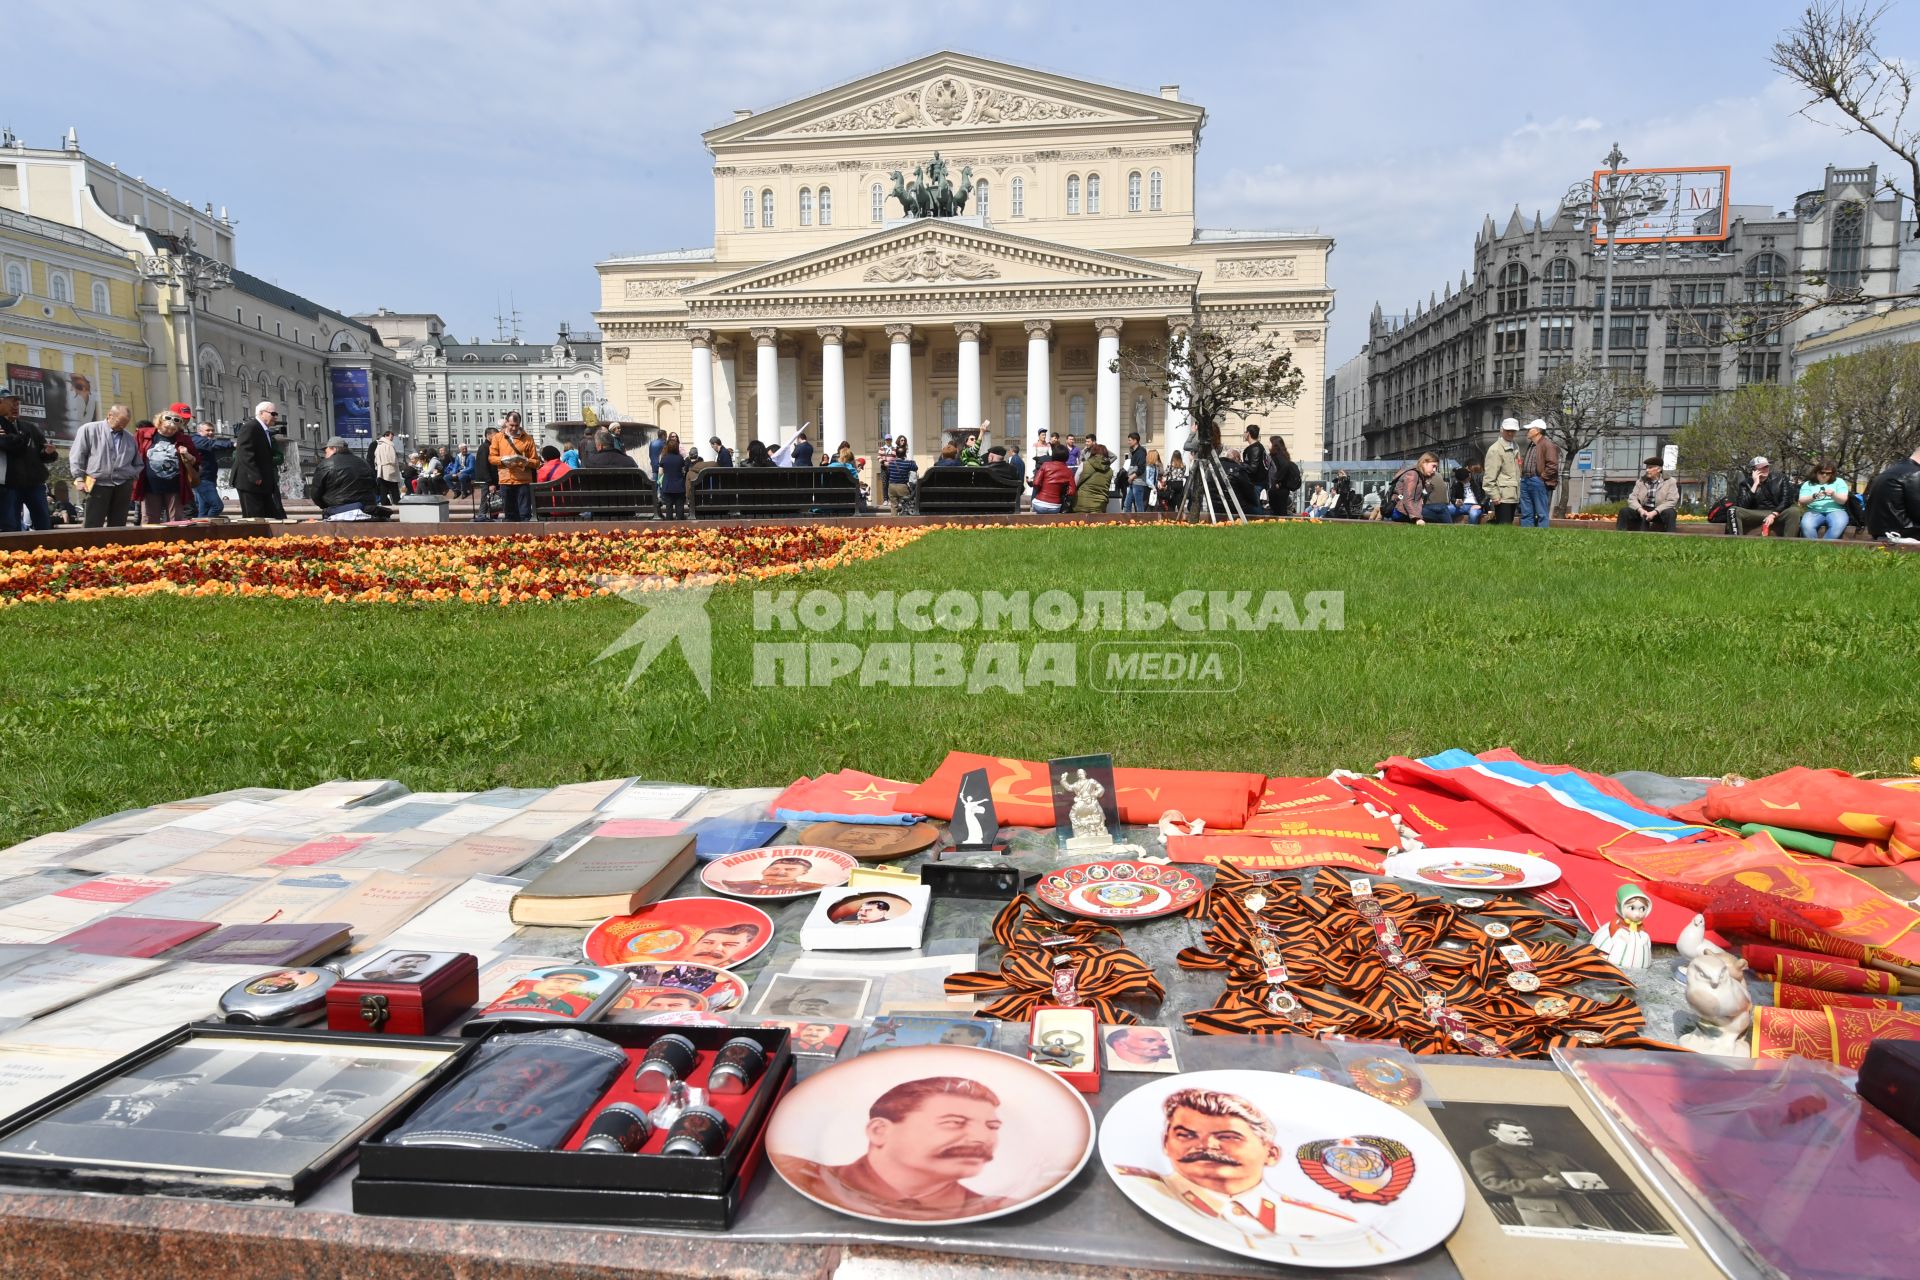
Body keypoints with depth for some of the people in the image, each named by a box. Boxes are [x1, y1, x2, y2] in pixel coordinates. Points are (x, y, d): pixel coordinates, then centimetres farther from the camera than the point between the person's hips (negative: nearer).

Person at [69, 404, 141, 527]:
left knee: (118, 527, 5)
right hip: (98, 485, -4)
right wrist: (80, 479, -5)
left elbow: (137, 463, 23)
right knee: (93, 527, -6)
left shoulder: (130, 437, 16)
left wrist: (132, 477, 8)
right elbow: (77, 456, 1)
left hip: (123, 486, 4)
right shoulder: (89, 430, 3)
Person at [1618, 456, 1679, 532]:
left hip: (1660, 512, -3)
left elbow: (1671, 501, -12)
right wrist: (1640, 510, -22)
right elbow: (1632, 499, 0)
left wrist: (1654, 512, -25)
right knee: (1624, 511, -22)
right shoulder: (1640, 481, 9)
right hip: (1643, 511, 3)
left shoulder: (1670, 482, -1)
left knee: (1670, 513, -36)